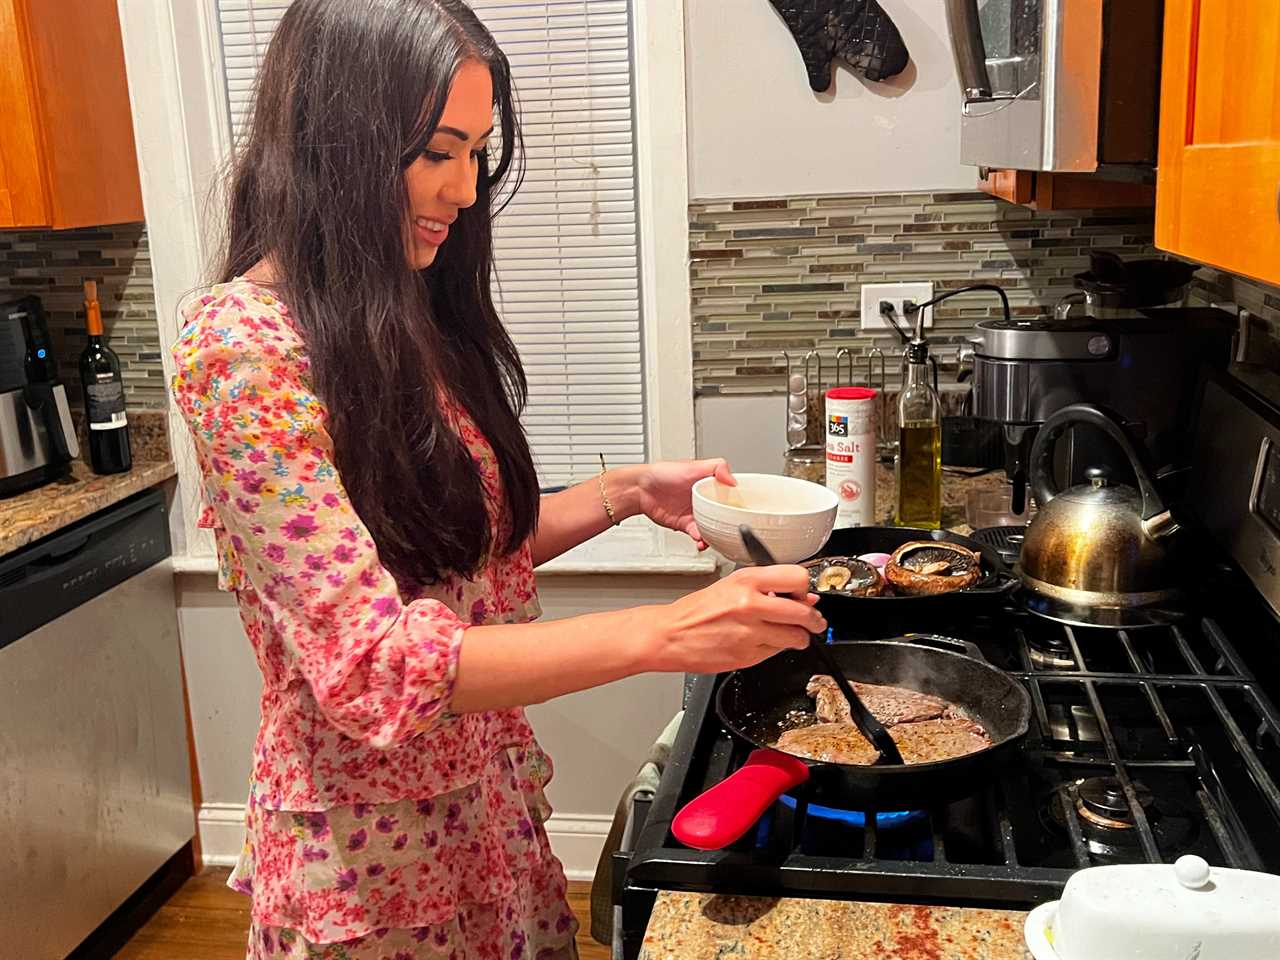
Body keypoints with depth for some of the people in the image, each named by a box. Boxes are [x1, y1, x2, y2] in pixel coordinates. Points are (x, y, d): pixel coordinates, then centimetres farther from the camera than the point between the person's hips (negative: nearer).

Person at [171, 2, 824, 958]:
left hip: (490, 800, 7)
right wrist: (664, 633, -30)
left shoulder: (406, 325, 3)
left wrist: (625, 492, -3)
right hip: (370, 847, -7)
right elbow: (374, 663, -27)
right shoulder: (241, 344, -22)